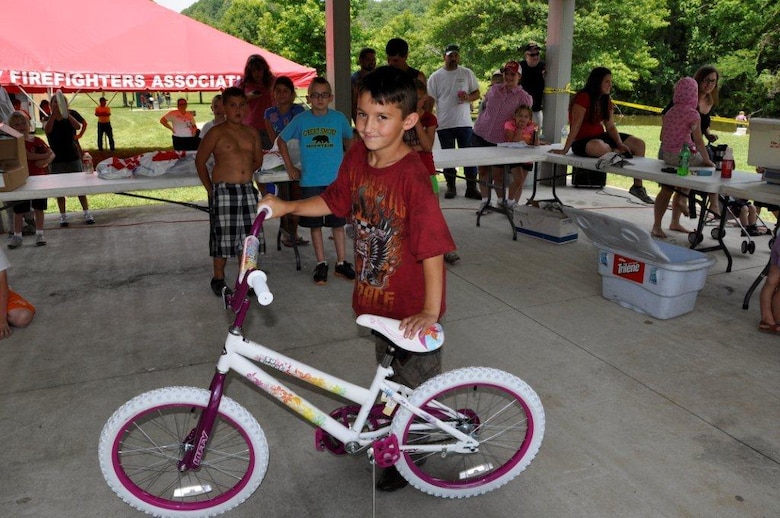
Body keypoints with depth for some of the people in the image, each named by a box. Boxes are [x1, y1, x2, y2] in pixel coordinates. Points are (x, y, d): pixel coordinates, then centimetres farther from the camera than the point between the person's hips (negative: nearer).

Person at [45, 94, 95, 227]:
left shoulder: (71, 114, -1)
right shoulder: (48, 118, -2)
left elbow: (78, 126, -19)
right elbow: (47, 129, -23)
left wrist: (66, 113, -31)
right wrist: (54, 114, -36)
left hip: (73, 156, 0)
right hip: (56, 158, 0)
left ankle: (87, 213, 7)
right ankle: (63, 215, 12)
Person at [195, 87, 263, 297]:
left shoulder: (251, 133, 11)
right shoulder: (216, 133, -4)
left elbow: (258, 160, 23)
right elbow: (200, 161, -1)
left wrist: (243, 173, 11)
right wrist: (210, 188, -3)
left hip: (248, 190, 5)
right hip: (223, 191, -5)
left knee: (248, 235, 8)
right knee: (223, 235, -1)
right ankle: (218, 279, 13)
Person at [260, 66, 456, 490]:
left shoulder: (412, 175, -28)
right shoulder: (356, 158, -7)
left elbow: (433, 247, -28)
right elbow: (334, 201, 11)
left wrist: (430, 311, -27)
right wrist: (286, 207, -1)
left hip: (412, 306, -7)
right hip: (375, 296, 7)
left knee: (418, 382, 16)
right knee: (390, 374, 28)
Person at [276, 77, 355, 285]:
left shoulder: (339, 118, 1)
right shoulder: (301, 120, 1)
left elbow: (349, 140, 18)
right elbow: (281, 140, 12)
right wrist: (290, 167, 9)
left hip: (336, 180, 0)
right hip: (310, 182, 0)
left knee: (338, 223, 6)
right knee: (315, 224, 7)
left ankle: (341, 263, 18)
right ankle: (321, 264, 18)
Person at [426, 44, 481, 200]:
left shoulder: (467, 73, 5)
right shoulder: (436, 76, 3)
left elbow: (477, 93, 9)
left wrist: (469, 97, -13)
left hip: (464, 123, 0)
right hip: (444, 124, 0)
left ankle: (471, 188, 8)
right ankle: (451, 187, 19)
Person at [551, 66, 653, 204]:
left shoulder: (606, 100, 10)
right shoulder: (583, 97, -15)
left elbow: (610, 126, 5)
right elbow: (575, 126, -20)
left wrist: (620, 144, -11)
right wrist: (565, 150, -23)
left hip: (600, 136, 9)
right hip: (582, 142, -9)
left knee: (639, 144, -1)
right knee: (600, 147, -45)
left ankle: (638, 186, 5)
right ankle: (620, 154, -8)